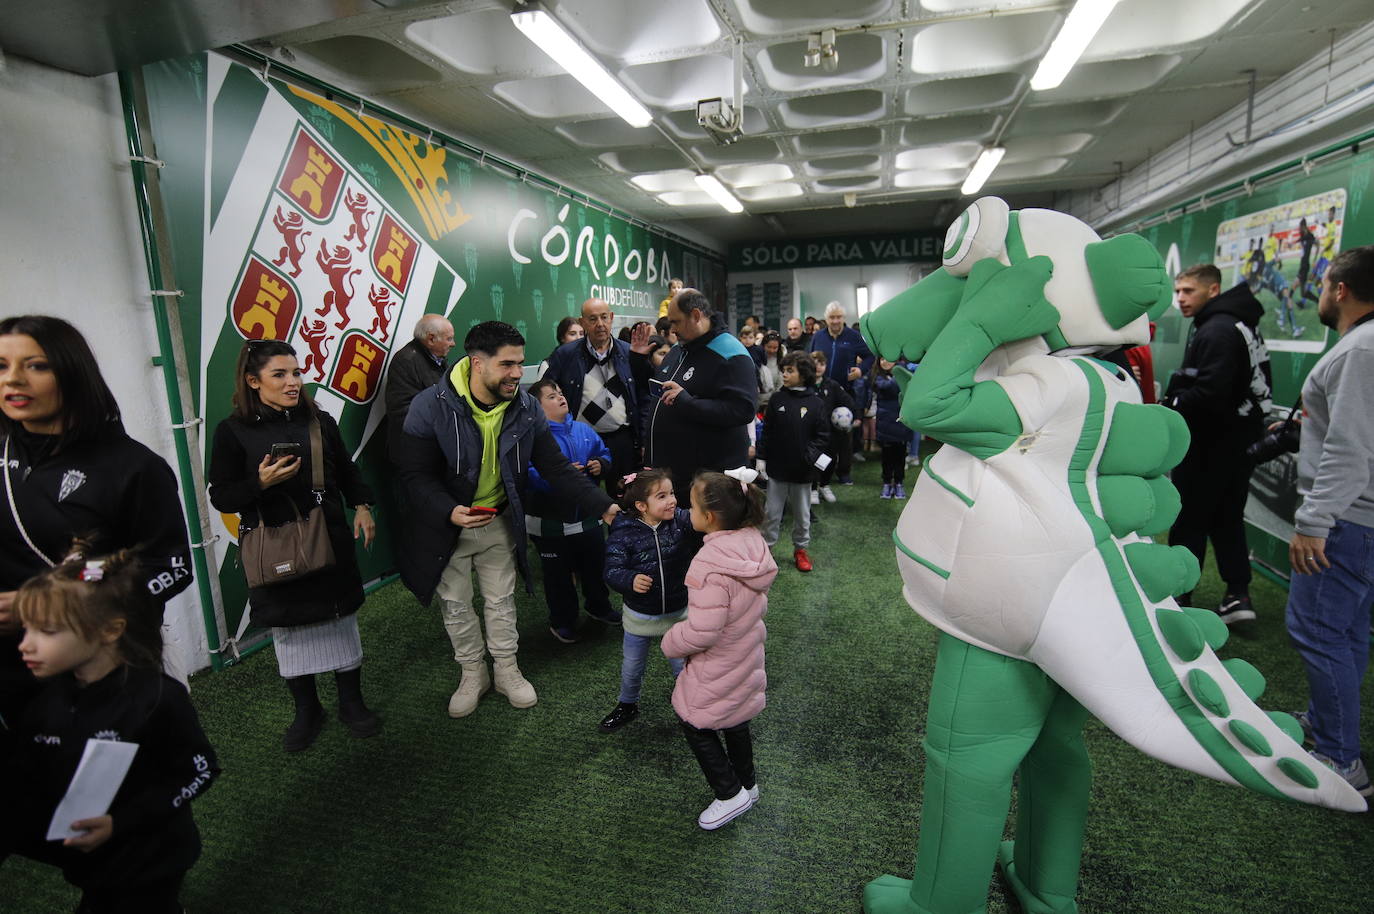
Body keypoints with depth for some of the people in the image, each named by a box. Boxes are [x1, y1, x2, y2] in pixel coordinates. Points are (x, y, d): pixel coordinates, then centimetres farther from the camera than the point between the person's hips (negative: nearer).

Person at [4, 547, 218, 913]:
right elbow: (26, 790, 2)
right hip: (85, 867, 5)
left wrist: (120, 823, -22)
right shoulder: (44, 700, -7)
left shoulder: (157, 697, -25)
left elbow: (201, 771, -18)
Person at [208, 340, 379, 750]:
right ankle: (306, 710, 31)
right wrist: (261, 482, -21)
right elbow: (221, 497, -4)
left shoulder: (319, 421, 3)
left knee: (341, 621, 10)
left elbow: (347, 471, 12)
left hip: (330, 542, 2)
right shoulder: (233, 431, -5)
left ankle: (352, 702, 28)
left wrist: (362, 507, -1)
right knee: (290, 631, 11)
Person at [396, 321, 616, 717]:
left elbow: (556, 468, -11)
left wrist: (603, 506, -21)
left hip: (500, 521, 2)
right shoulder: (431, 407, -21)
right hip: (447, 522, -1)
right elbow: (417, 474, -17)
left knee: (501, 600, 16)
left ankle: (507, 670, 36)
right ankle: (473, 674, 36)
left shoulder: (526, 409, -12)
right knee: (454, 603, 14)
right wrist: (449, 512, -34)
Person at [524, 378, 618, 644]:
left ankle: (599, 607, 46)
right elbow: (528, 475, -26)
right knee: (559, 575, 12)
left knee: (595, 567, 22)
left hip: (589, 517, 6)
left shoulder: (583, 429, 4)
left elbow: (604, 453, 16)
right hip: (551, 523, -5)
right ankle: (562, 621, 33)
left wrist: (600, 464, -6)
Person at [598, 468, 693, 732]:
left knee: (683, 665, 18)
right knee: (631, 667, 21)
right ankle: (627, 705, 49)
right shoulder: (624, 533, -20)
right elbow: (612, 570, -22)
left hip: (678, 612, 1)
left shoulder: (682, 521, -14)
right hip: (640, 616, 0)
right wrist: (631, 580, -42)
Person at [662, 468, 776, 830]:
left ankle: (730, 794, 24)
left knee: (695, 723, 14)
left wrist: (671, 643, -13)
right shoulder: (754, 541, -9)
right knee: (735, 719, 26)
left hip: (718, 665, -8)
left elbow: (702, 631, -31)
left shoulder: (710, 563, -34)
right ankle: (747, 784, 44)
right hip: (746, 653, 8)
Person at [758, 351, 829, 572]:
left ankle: (800, 549, 31)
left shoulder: (816, 403, -5)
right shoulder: (777, 399, -2)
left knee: (802, 513, 14)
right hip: (777, 467, 1)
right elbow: (767, 431, 2)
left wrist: (811, 454, -15)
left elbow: (823, 435, -2)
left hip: (803, 470, 0)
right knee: (772, 512, 9)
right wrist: (761, 458, -1)